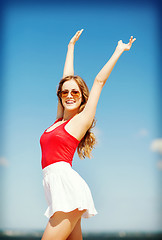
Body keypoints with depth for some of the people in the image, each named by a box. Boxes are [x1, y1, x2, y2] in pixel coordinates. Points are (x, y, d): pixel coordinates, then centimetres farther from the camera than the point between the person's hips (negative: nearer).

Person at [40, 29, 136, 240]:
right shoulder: (61, 118, 19)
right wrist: (71, 45, 36)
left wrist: (119, 50, 15)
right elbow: (67, 77, 28)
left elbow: (100, 80, 7)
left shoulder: (82, 119, 3)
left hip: (66, 183, -7)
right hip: (55, 185, 7)